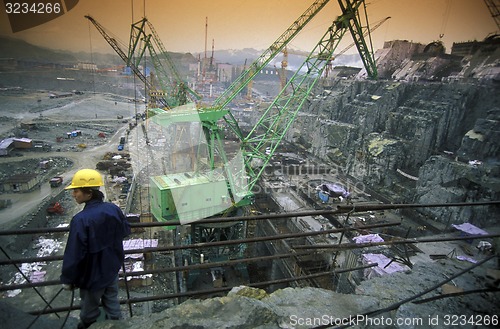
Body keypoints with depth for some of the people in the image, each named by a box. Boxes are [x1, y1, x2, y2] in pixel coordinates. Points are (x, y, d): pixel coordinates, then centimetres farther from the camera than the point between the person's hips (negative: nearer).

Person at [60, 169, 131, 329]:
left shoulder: (80, 220, -30)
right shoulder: (113, 209, -12)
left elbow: (73, 254, -24)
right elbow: (126, 230, 5)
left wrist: (67, 279, -9)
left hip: (93, 275, -5)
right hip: (112, 268, 5)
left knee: (89, 310, 22)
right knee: (112, 303, 24)